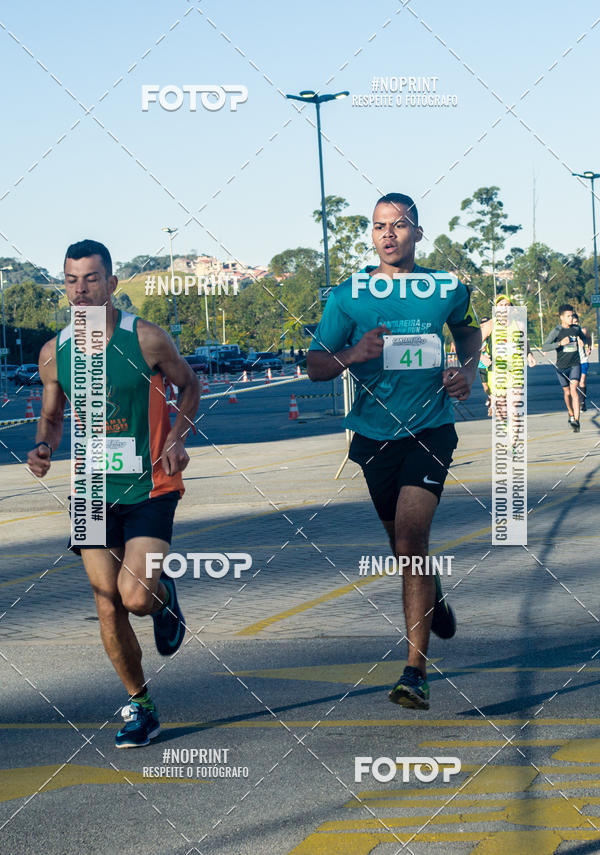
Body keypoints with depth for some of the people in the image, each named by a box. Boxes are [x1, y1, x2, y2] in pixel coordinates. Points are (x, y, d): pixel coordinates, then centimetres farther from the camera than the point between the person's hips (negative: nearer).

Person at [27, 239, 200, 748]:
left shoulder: (146, 339, -9)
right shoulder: (54, 353, 1)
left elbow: (188, 385, 5)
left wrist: (178, 439, -10)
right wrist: (43, 448, -7)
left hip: (150, 489, -3)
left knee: (136, 597, -17)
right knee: (108, 607, 3)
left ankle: (164, 595, 21)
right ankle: (140, 707, 20)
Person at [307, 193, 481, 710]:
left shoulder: (447, 288, 1)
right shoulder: (348, 296, -2)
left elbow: (469, 328, 23)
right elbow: (315, 366, -1)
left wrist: (469, 370, 3)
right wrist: (355, 354, -21)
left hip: (430, 429, -2)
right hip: (375, 432, 2)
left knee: (410, 539, -18)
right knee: (404, 542, 17)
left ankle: (416, 671, -19)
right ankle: (434, 598, 53)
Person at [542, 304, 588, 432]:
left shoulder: (577, 328, 3)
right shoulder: (556, 331, -8)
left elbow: (585, 338, 24)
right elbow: (544, 347, -17)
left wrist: (582, 341, -1)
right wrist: (560, 343, -30)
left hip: (575, 365, 0)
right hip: (561, 366, 0)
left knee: (574, 389, -17)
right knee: (567, 392, 12)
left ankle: (576, 421, -23)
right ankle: (571, 414, 39)